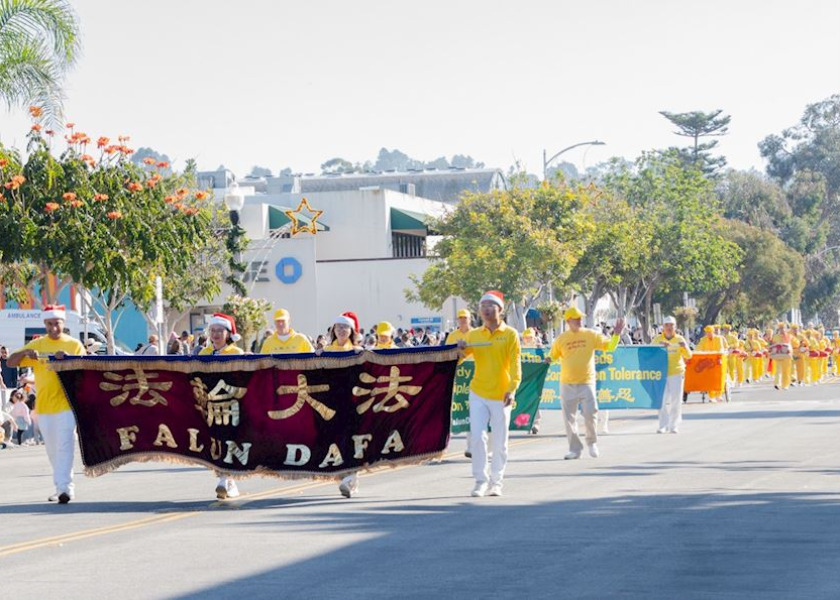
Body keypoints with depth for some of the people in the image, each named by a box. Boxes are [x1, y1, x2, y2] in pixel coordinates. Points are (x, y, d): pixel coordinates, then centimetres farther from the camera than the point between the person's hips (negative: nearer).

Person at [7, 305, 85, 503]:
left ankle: (65, 488, -17)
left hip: (66, 403, -4)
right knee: (52, 449, 11)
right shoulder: (36, 345, 9)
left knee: (64, 446, -13)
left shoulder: (74, 345, 4)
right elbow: (11, 362, 4)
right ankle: (62, 487, 21)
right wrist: (24, 353, -17)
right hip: (44, 405, 4)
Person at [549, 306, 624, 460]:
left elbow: (609, 346, 3)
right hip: (567, 384, 1)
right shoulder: (561, 339, 3)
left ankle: (592, 443, 15)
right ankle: (575, 449, 12)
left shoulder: (590, 335, 2)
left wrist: (616, 334, -12)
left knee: (590, 414, -9)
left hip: (587, 382, -1)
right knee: (570, 418, 2)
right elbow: (552, 356, 11)